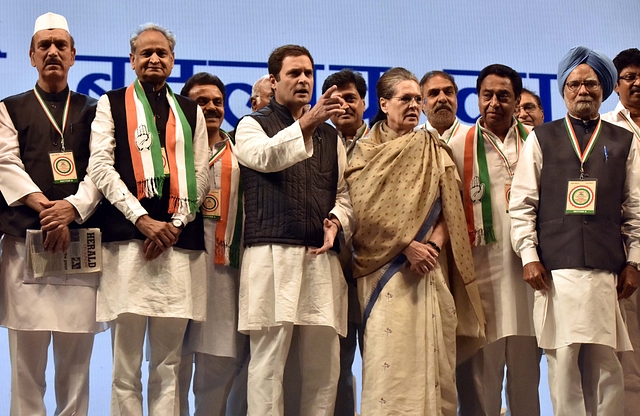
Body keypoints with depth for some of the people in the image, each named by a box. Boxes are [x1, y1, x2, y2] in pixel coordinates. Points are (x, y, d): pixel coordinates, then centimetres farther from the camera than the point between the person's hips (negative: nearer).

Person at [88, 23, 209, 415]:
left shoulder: (191, 111, 19)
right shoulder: (112, 104, 11)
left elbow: (201, 175, 11)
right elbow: (100, 166, 0)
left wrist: (175, 224, -4)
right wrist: (142, 220, -11)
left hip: (179, 240, 2)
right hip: (127, 237, -2)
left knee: (168, 363, 4)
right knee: (126, 363, -2)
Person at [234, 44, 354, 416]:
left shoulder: (330, 134, 22)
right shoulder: (253, 126, 9)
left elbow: (345, 192, 18)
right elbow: (267, 156, -14)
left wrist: (336, 220, -4)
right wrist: (307, 123, -30)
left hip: (322, 256, 4)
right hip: (272, 255, -4)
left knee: (324, 365, 3)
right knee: (268, 362, -7)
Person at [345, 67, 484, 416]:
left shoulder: (432, 151, 16)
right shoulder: (366, 151, 7)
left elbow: (449, 206, 7)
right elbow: (367, 210, -5)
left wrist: (433, 245, -11)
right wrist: (408, 246, -14)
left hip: (430, 266, 3)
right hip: (386, 267, -3)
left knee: (433, 353, -2)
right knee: (390, 355, -10)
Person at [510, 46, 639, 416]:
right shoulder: (541, 139, 10)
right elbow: (522, 203, 7)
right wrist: (529, 256, -2)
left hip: (607, 271, 1)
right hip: (555, 269, -1)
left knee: (604, 365, -1)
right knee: (563, 363, -4)